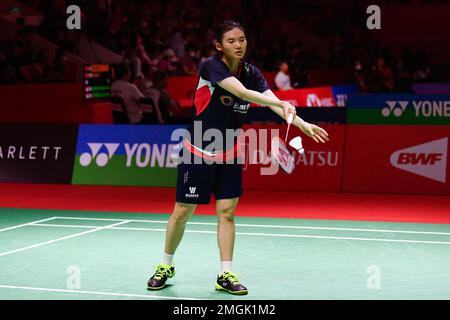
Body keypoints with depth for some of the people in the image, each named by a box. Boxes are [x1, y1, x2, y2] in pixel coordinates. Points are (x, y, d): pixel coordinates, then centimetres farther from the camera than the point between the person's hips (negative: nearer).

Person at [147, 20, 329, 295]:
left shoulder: (252, 73, -2)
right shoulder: (211, 66, -19)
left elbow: (273, 102, -15)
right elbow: (243, 93, -34)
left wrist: (302, 124, -31)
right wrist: (281, 102, -45)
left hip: (229, 154, 5)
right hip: (198, 151, -4)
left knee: (227, 211, 0)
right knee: (183, 212, 2)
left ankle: (226, 275, 8)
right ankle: (166, 266, 21)